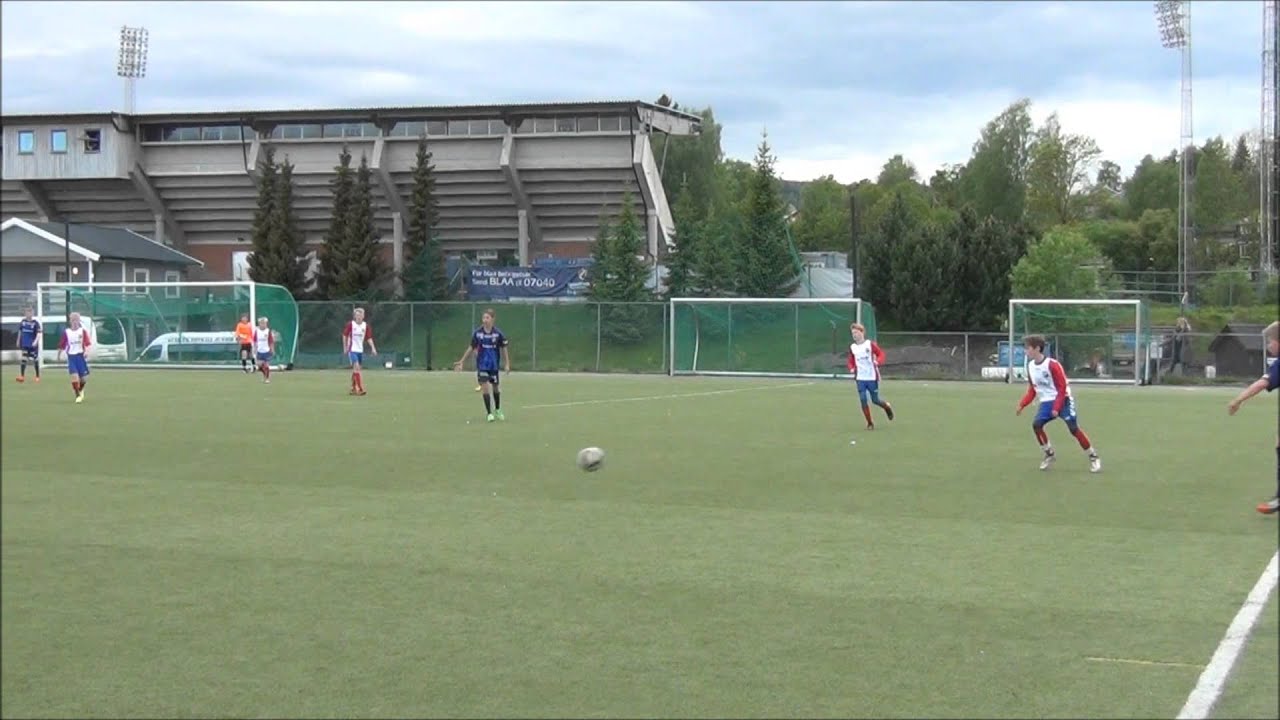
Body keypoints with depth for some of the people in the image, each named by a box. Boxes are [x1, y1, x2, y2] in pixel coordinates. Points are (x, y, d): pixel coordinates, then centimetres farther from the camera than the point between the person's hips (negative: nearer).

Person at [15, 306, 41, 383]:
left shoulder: (35, 323, -10)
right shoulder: (22, 322, 3)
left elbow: (39, 333, -15)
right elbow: (20, 331, 16)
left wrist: (36, 341, -29)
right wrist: (18, 341, 20)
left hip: (33, 345, -3)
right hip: (24, 344, 3)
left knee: (35, 360, 5)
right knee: (23, 359, -3)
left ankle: (37, 376, 15)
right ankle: (22, 376, -3)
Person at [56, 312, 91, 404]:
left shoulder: (83, 331, -1)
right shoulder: (66, 332, 2)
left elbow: (87, 343, -10)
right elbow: (61, 345, 10)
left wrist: (86, 351, -28)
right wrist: (59, 356, 16)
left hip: (80, 355, 0)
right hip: (71, 356, 0)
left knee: (84, 377, 4)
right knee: (74, 375, -15)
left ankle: (81, 390, 36)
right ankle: (78, 396, -5)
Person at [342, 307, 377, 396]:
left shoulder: (366, 326, 1)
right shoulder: (350, 324, -8)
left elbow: (369, 338, 2)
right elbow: (345, 335, 2)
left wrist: (373, 348, -9)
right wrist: (345, 347, 2)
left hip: (360, 350, 5)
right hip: (352, 350, -5)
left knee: (356, 369, 12)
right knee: (356, 367, -17)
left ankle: (353, 389, 24)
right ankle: (360, 389, -21)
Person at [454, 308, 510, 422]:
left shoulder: (498, 333, -8)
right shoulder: (477, 333, -5)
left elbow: (503, 349, 1)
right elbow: (471, 348, 5)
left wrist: (507, 364, -4)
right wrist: (461, 361, 6)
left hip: (494, 365, 0)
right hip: (481, 365, 0)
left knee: (495, 388, 12)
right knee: (485, 387, -11)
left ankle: (497, 410, 34)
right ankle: (489, 413, -5)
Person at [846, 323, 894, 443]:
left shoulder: (870, 344, -7)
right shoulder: (852, 348, 4)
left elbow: (881, 354, -7)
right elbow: (851, 361, 13)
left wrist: (878, 362, -28)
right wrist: (852, 368, -8)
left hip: (872, 377, -3)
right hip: (860, 379, 3)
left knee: (875, 400, 4)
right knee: (863, 400, -6)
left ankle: (887, 407, 37)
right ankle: (870, 423, 5)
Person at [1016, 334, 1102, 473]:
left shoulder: (1052, 365, -21)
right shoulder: (1030, 366, 1)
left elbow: (1062, 388, -17)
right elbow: (1032, 390, 11)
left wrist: (1057, 408, -23)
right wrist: (1022, 404, -1)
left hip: (1063, 400, -6)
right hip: (1046, 402, 6)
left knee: (1074, 428, -13)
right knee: (1036, 424, -13)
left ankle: (1094, 457, 0)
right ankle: (1049, 455, 4)